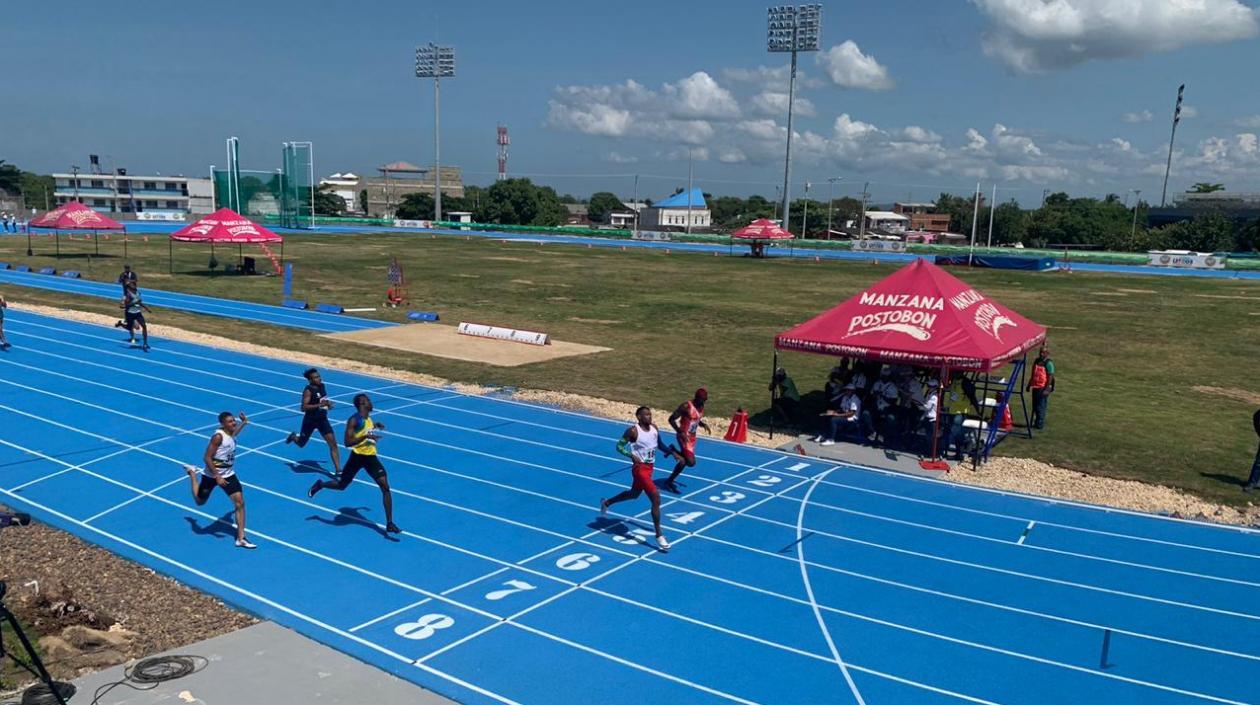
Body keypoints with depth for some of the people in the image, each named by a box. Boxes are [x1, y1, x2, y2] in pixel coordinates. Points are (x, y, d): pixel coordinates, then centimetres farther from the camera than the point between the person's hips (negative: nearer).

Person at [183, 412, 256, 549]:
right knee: (200, 502, 19)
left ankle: (241, 539, -5)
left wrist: (243, 423, 23)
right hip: (211, 475, -5)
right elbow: (207, 458, -25)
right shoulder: (218, 436, -25)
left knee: (240, 502, -10)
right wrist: (217, 477, -28)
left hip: (228, 474, 5)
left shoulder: (230, 434, -1)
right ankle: (192, 472, 47)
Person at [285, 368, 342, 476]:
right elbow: (304, 407, -28)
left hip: (322, 419, 5)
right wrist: (320, 405, -34)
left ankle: (338, 470, -6)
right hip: (310, 420, -5)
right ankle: (293, 437, 54)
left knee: (333, 444, -7)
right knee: (301, 444, 17)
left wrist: (327, 404, 3)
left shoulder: (322, 386, 1)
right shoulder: (308, 390, -20)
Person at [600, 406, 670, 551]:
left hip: (650, 467, 9)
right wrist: (632, 455, -27)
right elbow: (619, 446, -13)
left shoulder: (654, 428, 3)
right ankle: (659, 536, -8)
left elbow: (659, 444, 18)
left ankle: (606, 503, 52)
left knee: (633, 494, 28)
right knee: (656, 499, -16)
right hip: (640, 468, -9)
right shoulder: (633, 431, -17)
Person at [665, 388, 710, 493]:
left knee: (684, 461, 15)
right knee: (691, 462, -16)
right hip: (684, 436, -8)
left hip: (692, 437, 8)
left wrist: (703, 424, -2)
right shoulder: (686, 406, -22)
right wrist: (680, 432, -28)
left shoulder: (701, 407, 2)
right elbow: (671, 419, -20)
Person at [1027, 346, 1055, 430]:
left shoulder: (1049, 363, -12)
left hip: (1043, 388, -8)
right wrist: (1029, 384, 22)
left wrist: (1047, 389, -19)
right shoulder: (1036, 361, 11)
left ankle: (1040, 424, 3)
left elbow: (1050, 377, -15)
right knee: (1035, 406, 13)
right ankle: (1036, 422, 24)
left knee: (1041, 407, -4)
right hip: (1035, 387, 8)